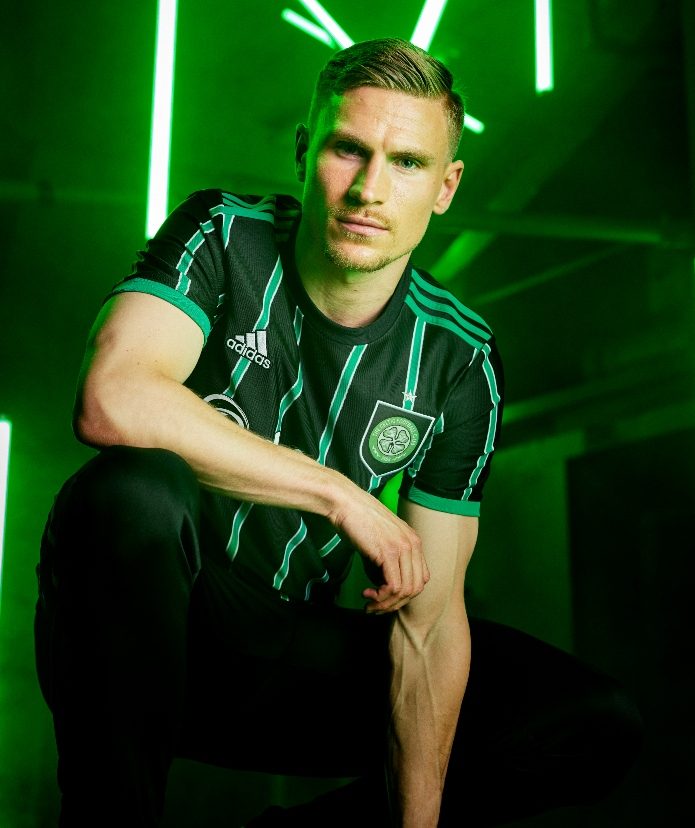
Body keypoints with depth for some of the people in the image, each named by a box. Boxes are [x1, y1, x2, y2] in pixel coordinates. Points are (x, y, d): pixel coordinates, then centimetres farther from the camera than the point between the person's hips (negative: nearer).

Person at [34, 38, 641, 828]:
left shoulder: (458, 361, -5)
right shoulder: (222, 237, -12)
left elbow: (429, 618, -6)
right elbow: (112, 402, -33)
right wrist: (339, 493, -25)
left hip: (288, 659, 3)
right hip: (137, 639, -2)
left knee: (598, 726, -8)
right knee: (132, 490, -37)